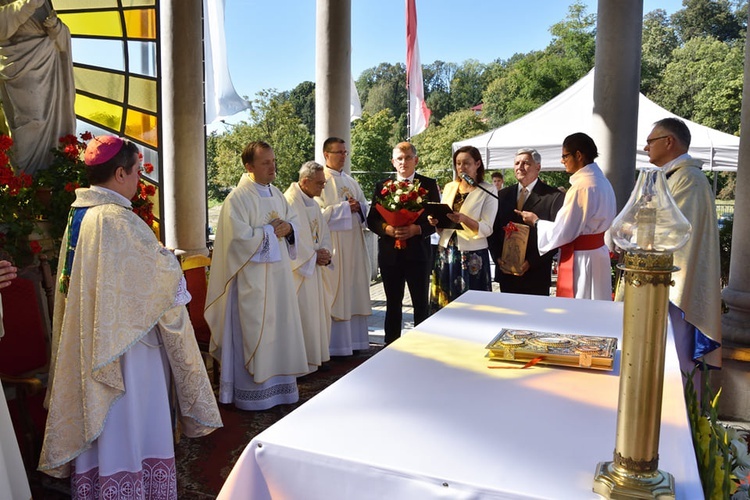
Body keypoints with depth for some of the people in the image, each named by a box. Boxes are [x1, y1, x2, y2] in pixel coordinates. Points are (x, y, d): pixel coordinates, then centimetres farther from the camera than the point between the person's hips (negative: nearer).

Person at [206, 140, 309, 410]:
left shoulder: (276, 194, 11)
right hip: (252, 278, -8)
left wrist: (288, 227, -6)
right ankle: (253, 391, 14)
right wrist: (271, 231, -13)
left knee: (279, 326, 13)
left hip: (279, 274, 8)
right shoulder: (238, 198, -13)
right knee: (254, 331, 0)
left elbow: (294, 220, 17)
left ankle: (277, 383, 26)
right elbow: (240, 237, -21)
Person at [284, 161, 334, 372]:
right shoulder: (290, 202, -15)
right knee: (302, 313, -5)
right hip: (299, 269, -9)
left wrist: (325, 252, -4)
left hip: (316, 267, 9)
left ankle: (316, 357, 25)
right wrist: (314, 255, -14)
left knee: (318, 312, 13)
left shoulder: (313, 203, 14)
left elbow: (324, 232, 16)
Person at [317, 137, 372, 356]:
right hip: (333, 245, -7)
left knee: (353, 289, 8)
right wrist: (345, 208, -12)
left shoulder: (350, 181, 17)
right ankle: (335, 344, 4)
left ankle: (353, 340, 16)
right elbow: (318, 212, -14)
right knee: (336, 290, -4)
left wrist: (358, 207, -5)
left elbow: (364, 207, 18)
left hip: (354, 243, 7)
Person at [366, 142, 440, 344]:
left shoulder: (429, 185, 3)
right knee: (392, 304, 12)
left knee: (421, 304, 7)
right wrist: (387, 228, -15)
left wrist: (417, 229, -19)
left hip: (418, 252, -2)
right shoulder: (382, 186, 8)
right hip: (390, 253, 2)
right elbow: (372, 219, 5)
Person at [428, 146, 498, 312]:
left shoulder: (487, 191, -3)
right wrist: (435, 221, -6)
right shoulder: (449, 187, 11)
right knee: (445, 303, 8)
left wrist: (464, 219, -27)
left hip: (473, 257, -4)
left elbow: (487, 229, -11)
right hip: (446, 253, 5)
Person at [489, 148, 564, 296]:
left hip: (536, 274, -4)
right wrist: (498, 258, -3)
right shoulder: (503, 195, 11)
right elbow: (493, 230, 12)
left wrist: (531, 262, -14)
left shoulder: (554, 196, -4)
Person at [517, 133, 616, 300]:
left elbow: (561, 232, -18)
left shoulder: (581, 186, -20)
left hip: (580, 259, -10)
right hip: (598, 253, 10)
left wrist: (536, 221, -3)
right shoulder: (602, 181, 10)